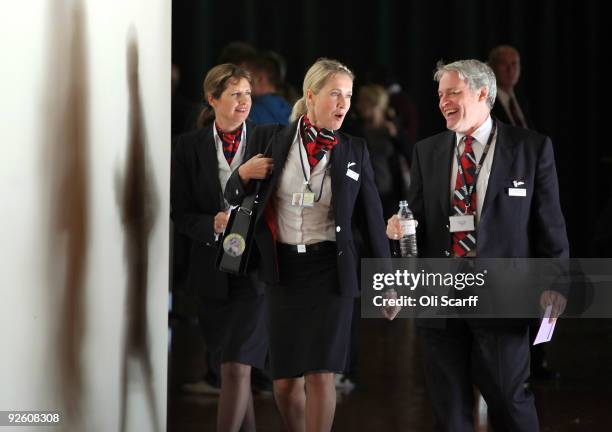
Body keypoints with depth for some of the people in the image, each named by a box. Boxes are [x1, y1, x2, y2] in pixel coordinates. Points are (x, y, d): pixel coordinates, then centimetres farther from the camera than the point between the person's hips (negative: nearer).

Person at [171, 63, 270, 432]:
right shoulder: (190, 146, 3)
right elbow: (181, 213, 3)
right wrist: (212, 225, -15)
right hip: (213, 273, 3)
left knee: (237, 368, -12)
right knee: (233, 367, 13)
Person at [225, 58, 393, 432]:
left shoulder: (355, 151, 2)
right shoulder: (269, 139, 0)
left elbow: (371, 216, 6)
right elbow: (235, 198, 7)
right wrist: (243, 176, -15)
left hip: (331, 270, -1)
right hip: (283, 268, 1)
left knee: (321, 373, -9)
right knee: (285, 381, 5)